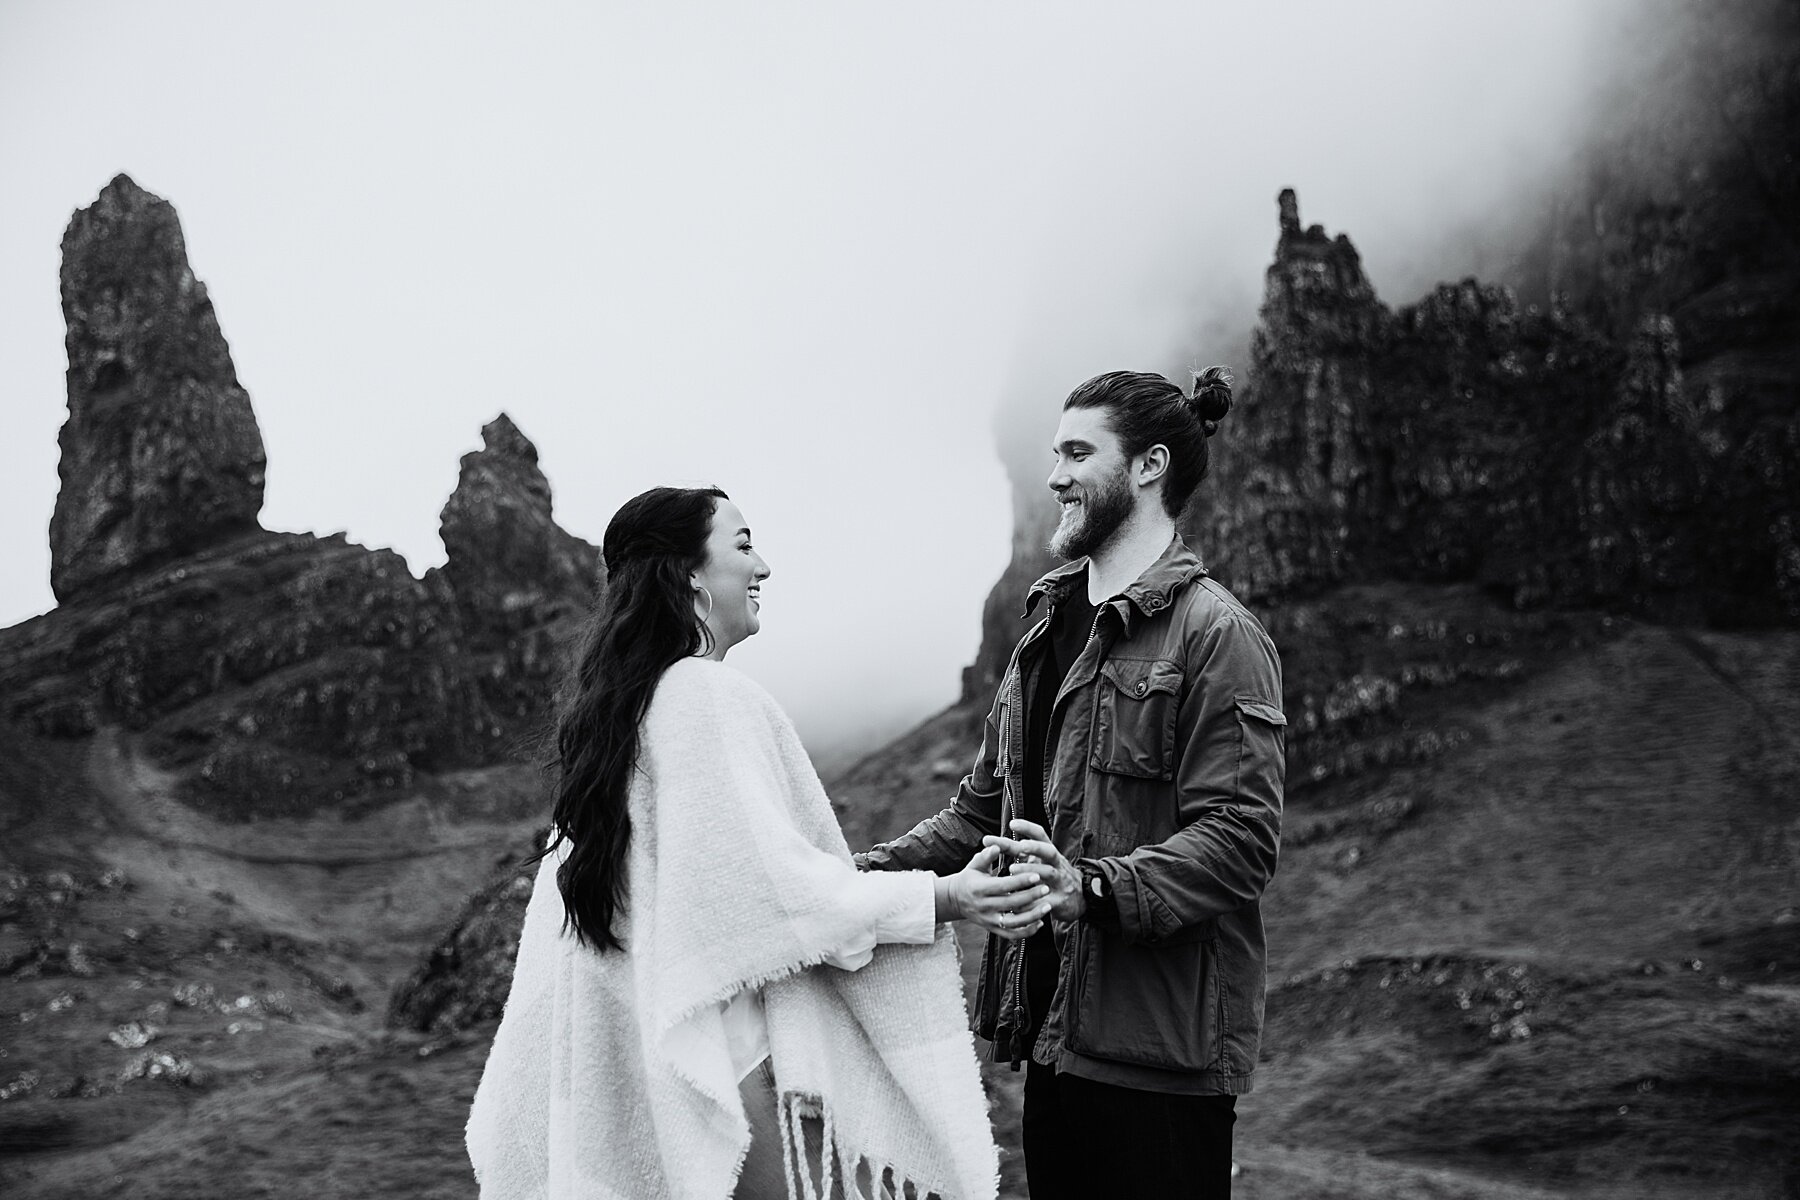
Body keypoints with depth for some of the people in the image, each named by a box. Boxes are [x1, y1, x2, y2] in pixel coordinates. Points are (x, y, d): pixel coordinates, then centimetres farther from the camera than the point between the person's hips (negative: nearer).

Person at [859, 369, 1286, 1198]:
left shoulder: (1216, 635, -9)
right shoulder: (1050, 633, 17)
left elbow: (1239, 838, -18)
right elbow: (982, 811, 19)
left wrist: (1092, 888, -30)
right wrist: (870, 873, 4)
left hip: (1159, 1057, -8)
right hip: (1055, 1036, 8)